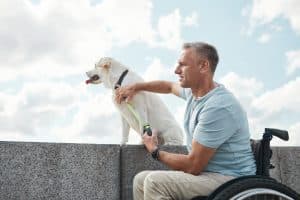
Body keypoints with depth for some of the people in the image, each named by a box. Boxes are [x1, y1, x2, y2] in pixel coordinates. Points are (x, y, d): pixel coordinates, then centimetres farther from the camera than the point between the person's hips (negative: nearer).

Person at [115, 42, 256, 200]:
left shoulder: (218, 107, -24)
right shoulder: (194, 91, 6)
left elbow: (193, 166, -22)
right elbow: (169, 86, 32)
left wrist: (155, 152, -6)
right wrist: (136, 87, 26)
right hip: (206, 172, 10)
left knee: (155, 182, -25)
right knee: (141, 180, 4)